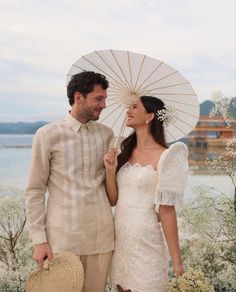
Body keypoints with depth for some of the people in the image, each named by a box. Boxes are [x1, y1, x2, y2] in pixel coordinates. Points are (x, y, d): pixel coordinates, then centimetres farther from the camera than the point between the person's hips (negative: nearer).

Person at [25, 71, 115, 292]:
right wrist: (39, 240, -6)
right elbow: (35, 191, -2)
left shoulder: (106, 134, 7)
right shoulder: (47, 135, -3)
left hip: (101, 235, 3)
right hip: (62, 236, -3)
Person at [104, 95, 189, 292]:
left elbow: (167, 210, -11)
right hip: (120, 239, 6)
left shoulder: (165, 157, -11)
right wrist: (110, 170, -10)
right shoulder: (125, 153, 7)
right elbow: (113, 200, 6)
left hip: (146, 242, -6)